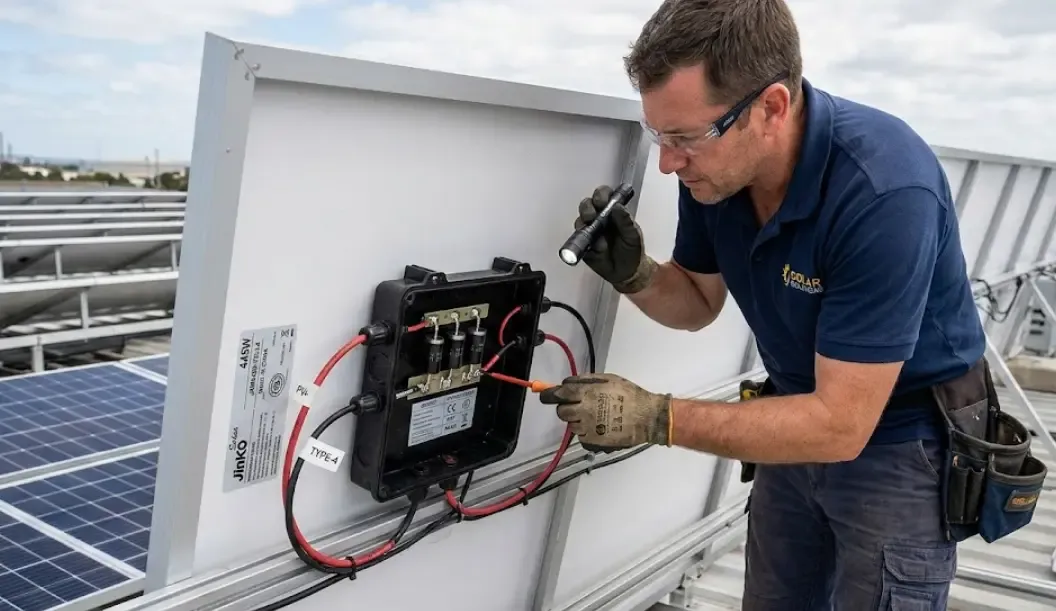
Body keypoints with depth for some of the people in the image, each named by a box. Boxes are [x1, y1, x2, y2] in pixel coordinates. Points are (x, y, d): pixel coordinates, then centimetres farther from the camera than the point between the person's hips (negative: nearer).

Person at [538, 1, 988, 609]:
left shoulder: (885, 192, -34)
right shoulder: (714, 165, -14)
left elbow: (840, 426, -31)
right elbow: (697, 303, 3)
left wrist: (656, 417, -33)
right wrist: (635, 276, -19)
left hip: (899, 447, -6)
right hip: (804, 419, 6)